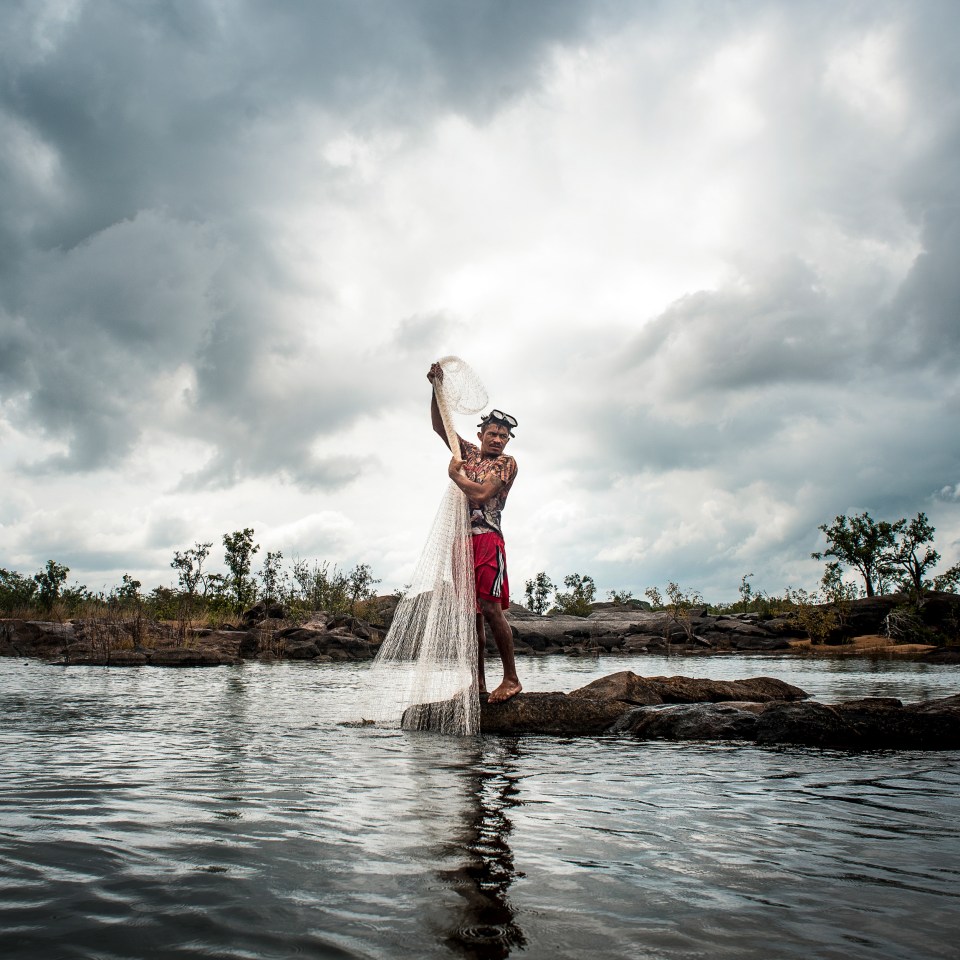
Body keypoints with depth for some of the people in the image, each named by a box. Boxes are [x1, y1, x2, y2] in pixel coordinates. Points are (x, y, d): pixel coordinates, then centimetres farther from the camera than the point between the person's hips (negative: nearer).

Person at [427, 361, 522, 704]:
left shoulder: (507, 463, 1)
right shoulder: (468, 452, 18)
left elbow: (481, 494, -13)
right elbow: (440, 426, 14)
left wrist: (456, 474, 1)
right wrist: (437, 388, 4)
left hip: (487, 538, -6)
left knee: (491, 608, -12)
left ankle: (511, 679, -4)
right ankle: (478, 684, 9)